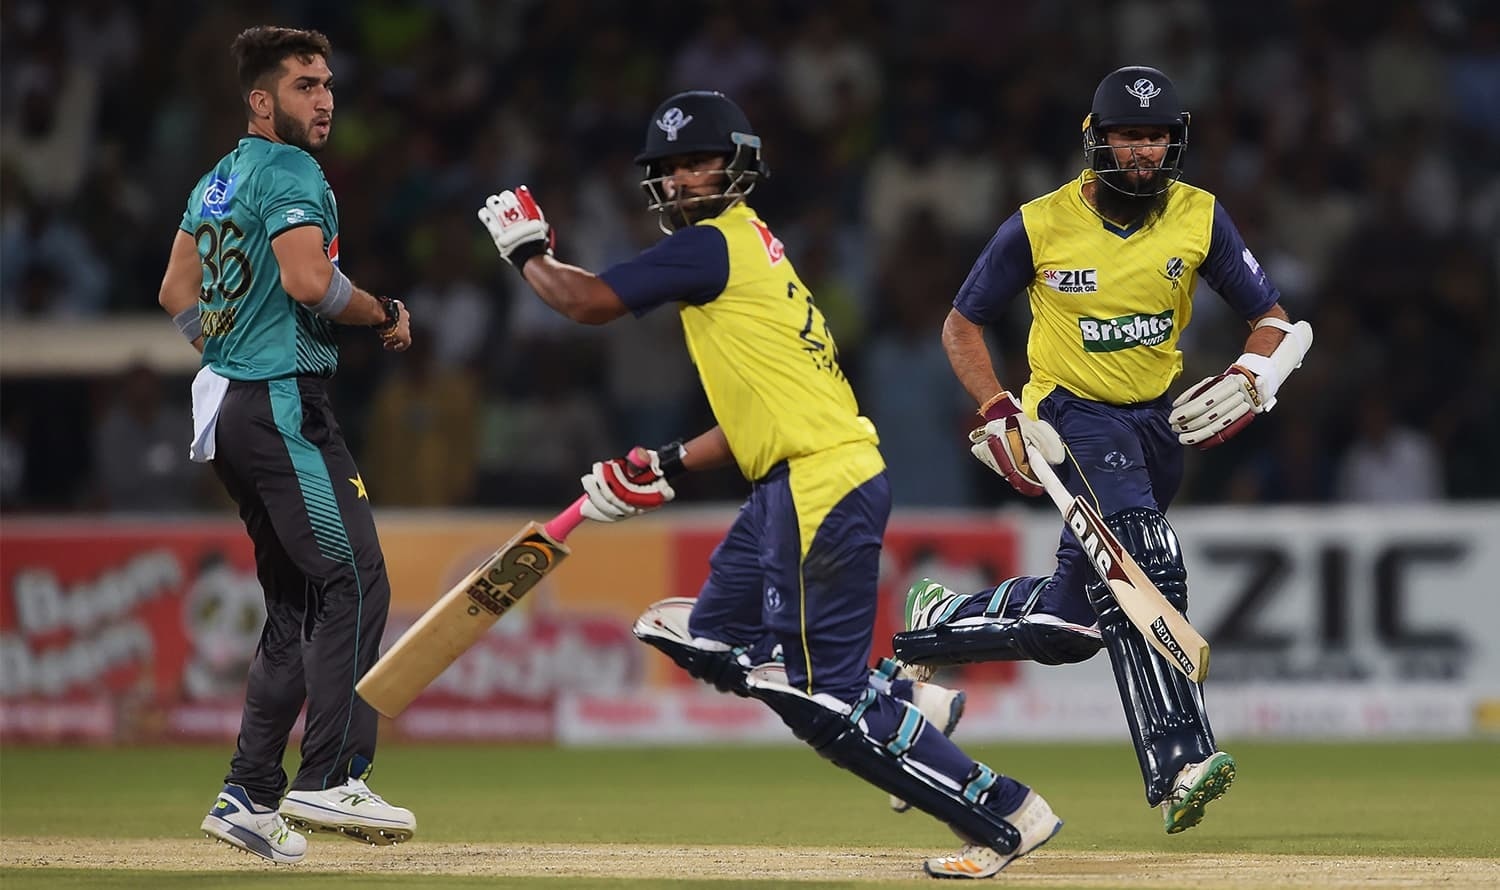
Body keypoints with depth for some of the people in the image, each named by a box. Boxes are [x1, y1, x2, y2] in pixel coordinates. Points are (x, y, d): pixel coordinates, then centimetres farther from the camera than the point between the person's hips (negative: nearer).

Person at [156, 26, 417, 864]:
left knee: (296, 603, 13)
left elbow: (177, 291, 24)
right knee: (354, 581, -13)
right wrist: (386, 315, -9)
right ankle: (329, 778, -21)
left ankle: (250, 794, 10)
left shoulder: (218, 181, 19)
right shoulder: (290, 171, -10)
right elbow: (308, 279, -23)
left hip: (230, 409, 10)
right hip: (285, 403, -10)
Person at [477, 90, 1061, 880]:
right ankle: (904, 704, 15)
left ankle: (1003, 813, -5)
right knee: (712, 639, 17)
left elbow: (587, 302, -13)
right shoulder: (746, 251, 20)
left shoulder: (714, 246, -9)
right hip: (791, 486, 10)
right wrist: (666, 468, 18)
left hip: (822, 485, -10)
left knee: (826, 703, -9)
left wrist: (526, 250, 5)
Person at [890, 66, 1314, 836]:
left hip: (1159, 420, 5)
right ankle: (1177, 765, -35)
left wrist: (1247, 383, -19)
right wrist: (1003, 418, -13)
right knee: (1145, 570, -27)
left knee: (1068, 623, 5)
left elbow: (1276, 322, 2)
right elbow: (962, 326, 0)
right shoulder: (1040, 226, -10)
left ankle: (937, 622, 33)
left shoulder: (1199, 218, -3)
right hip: (1075, 418, -5)